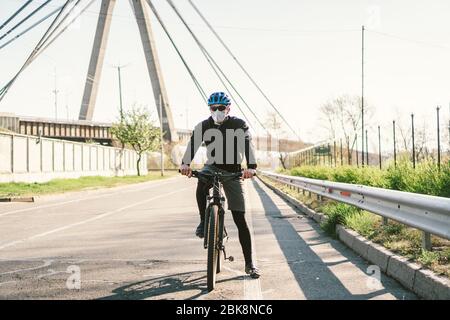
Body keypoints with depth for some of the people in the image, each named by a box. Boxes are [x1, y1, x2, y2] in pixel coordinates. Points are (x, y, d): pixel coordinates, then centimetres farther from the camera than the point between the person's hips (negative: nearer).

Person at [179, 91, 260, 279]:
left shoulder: (239, 125, -12)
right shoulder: (204, 126, -6)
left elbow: (247, 145, -27)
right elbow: (193, 144, -22)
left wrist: (251, 167, -46)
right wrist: (185, 163, -42)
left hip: (233, 172, -1)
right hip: (212, 166, 1)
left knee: (240, 219, -4)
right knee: (202, 182, -37)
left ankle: (249, 264, 4)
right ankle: (203, 222, -14)